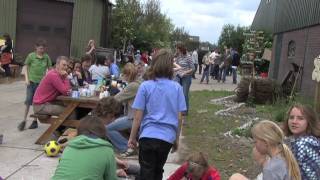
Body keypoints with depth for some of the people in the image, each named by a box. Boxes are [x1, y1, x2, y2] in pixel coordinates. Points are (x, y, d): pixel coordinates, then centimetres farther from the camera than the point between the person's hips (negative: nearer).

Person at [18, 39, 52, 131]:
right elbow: (26, 67, 2)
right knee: (28, 101, -2)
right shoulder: (31, 56, -5)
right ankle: (24, 121, 10)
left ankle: (35, 121, 20)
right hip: (31, 81, -1)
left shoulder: (46, 57, 0)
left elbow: (50, 68, 8)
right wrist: (27, 78, -6)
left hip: (42, 82, 1)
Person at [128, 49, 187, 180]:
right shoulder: (177, 88, -1)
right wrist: (177, 139, 14)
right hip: (168, 137, 3)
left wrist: (132, 137, 6)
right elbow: (179, 118, 1)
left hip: (148, 136, -3)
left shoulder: (145, 86, -7)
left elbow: (138, 117, -7)